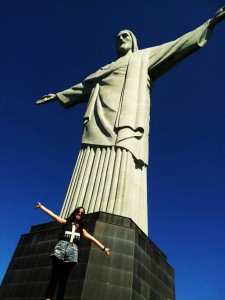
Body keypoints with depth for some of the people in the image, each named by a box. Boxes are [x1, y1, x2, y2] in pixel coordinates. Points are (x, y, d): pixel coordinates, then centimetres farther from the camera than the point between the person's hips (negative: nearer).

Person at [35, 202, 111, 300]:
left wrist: (103, 248, 13)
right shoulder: (66, 222, 19)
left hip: (72, 251, 2)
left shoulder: (81, 229, 25)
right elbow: (52, 214, 11)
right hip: (61, 247, -2)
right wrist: (41, 206, 5)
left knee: (63, 280, -3)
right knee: (54, 278, -11)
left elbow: (92, 239, 20)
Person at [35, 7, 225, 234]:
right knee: (89, 185, -12)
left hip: (125, 126, -4)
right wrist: (58, 96, 54)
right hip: (99, 126, 5)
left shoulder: (144, 58, 26)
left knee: (120, 182, -24)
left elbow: (176, 47, 19)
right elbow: (83, 87, 47)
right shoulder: (105, 70, 38)